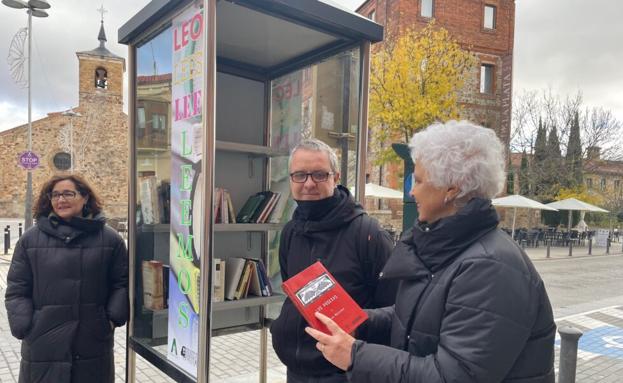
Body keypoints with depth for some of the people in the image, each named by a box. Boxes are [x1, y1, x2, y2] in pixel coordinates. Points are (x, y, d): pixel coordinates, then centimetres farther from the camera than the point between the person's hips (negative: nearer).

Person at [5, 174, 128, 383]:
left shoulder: (109, 238, 2)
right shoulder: (30, 239, 4)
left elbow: (121, 283, 5)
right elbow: (17, 290, 5)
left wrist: (114, 317, -6)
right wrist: (24, 328, -5)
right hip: (44, 345, 0)